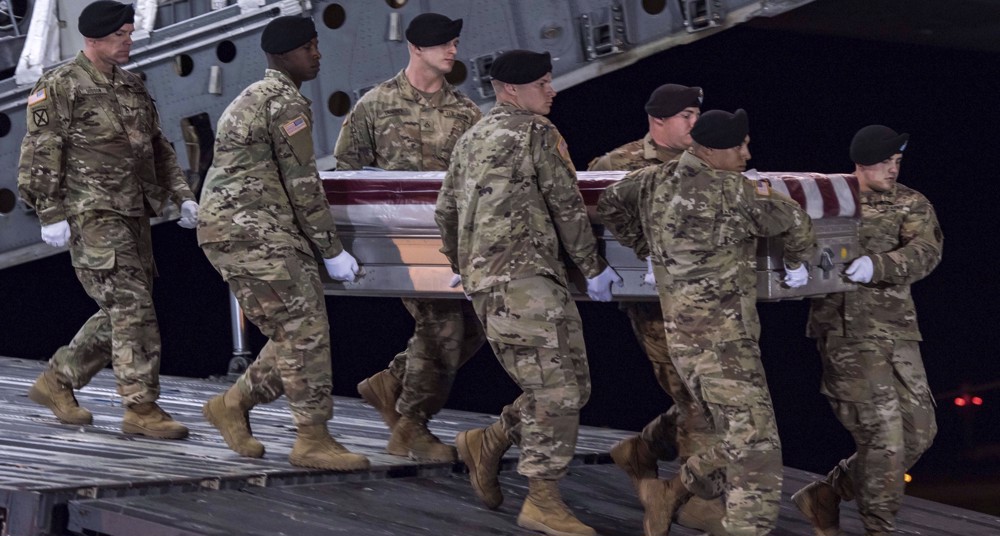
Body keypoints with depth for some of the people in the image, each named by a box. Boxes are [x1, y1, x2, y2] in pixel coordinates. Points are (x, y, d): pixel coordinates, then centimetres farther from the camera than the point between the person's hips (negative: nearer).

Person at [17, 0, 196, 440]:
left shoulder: (132, 86, 16)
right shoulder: (60, 87, -6)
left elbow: (158, 148, 22)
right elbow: (41, 154, -10)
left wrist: (182, 196, 11)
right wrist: (50, 215, -15)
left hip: (132, 217, 8)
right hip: (91, 216, -8)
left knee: (121, 313, 10)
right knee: (132, 308, -13)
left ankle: (56, 382, 24)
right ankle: (142, 410, -10)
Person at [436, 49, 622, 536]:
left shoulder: (472, 139, 20)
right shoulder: (536, 133, -5)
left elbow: (446, 212, 25)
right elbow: (568, 207, -4)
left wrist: (463, 268, 36)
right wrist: (594, 269, 5)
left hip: (483, 279, 9)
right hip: (522, 280, -9)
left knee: (571, 386, 13)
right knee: (555, 391, -9)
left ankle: (487, 444, 18)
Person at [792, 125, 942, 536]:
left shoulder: (912, 206, 7)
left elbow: (925, 254, -12)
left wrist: (877, 265, -30)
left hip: (899, 332, 5)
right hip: (849, 334, -5)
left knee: (918, 433, 7)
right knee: (884, 435, -10)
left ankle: (825, 496, 22)